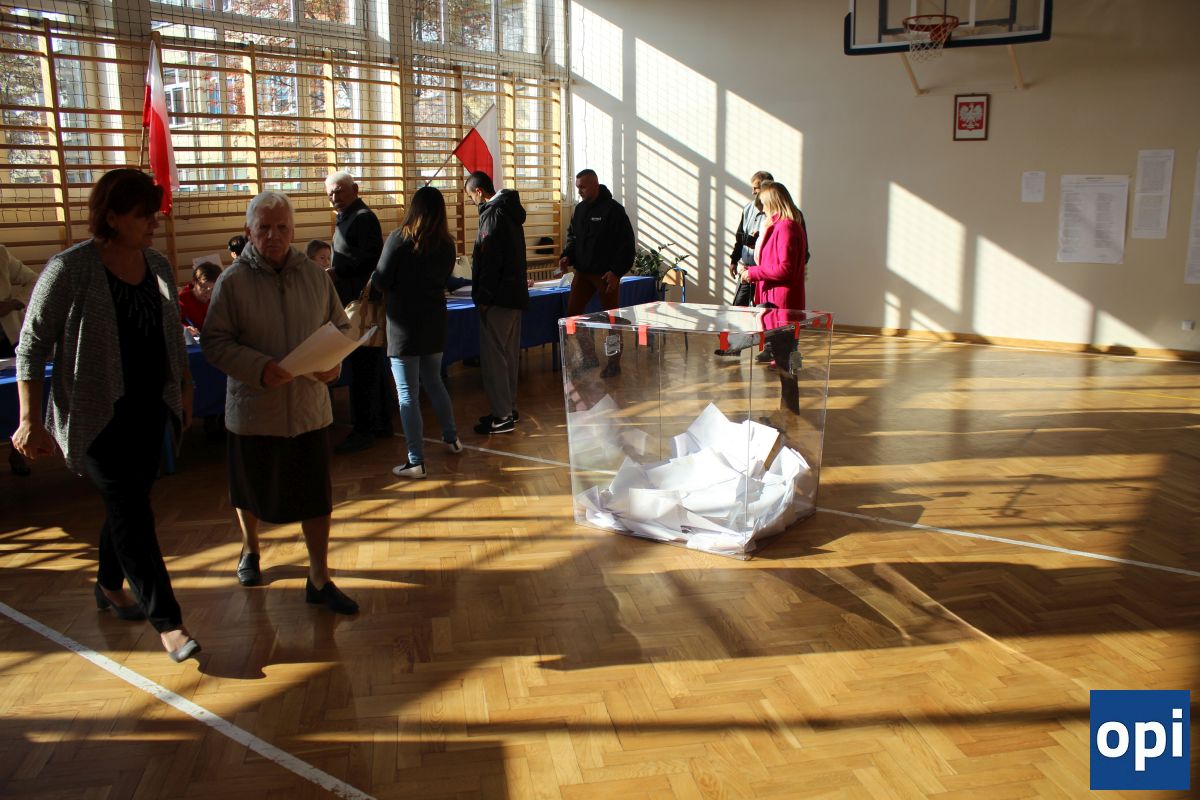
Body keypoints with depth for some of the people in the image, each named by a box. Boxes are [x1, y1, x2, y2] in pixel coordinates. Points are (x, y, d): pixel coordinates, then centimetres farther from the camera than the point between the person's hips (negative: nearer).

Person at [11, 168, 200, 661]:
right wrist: (31, 421, -13)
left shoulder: (158, 266, 4)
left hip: (149, 411, 6)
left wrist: (184, 391, 16)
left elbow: (172, 337, 17)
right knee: (131, 512, -7)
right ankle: (166, 621, -2)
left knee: (127, 504, 17)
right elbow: (31, 347, -10)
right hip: (96, 415, -6)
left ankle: (110, 586, 39)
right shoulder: (70, 269, -14)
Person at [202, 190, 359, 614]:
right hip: (253, 408, -1)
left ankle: (319, 579, 15)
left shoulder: (314, 275, 1)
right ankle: (250, 552, 45)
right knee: (250, 490, 17)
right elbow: (215, 341, -9)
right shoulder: (232, 281, -8)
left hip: (309, 406, 2)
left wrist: (333, 362, -10)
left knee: (317, 495, 3)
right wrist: (259, 368, -24)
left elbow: (340, 326, 9)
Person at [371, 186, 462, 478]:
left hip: (404, 324, -5)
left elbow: (380, 282, -11)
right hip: (434, 322, 5)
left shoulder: (399, 239, -13)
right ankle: (452, 438, 34)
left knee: (407, 394, -1)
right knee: (434, 381, 25)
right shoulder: (447, 243, 1)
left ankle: (416, 462, 1)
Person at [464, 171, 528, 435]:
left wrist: (483, 297, -17)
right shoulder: (509, 210, 16)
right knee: (509, 354, 16)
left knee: (493, 356, -5)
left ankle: (502, 416, -2)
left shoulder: (492, 212, -15)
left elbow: (490, 259, -21)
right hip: (515, 294, 10)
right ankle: (508, 408, 25)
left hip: (498, 297, -10)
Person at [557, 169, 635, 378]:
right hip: (583, 272, 7)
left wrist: (617, 271, -19)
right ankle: (590, 357, 18)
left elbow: (626, 244, -13)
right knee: (572, 313, 4)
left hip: (606, 274, -7)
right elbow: (572, 236, 21)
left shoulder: (613, 209, -11)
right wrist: (567, 256, 1)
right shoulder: (580, 209, 10)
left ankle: (614, 363, 15)